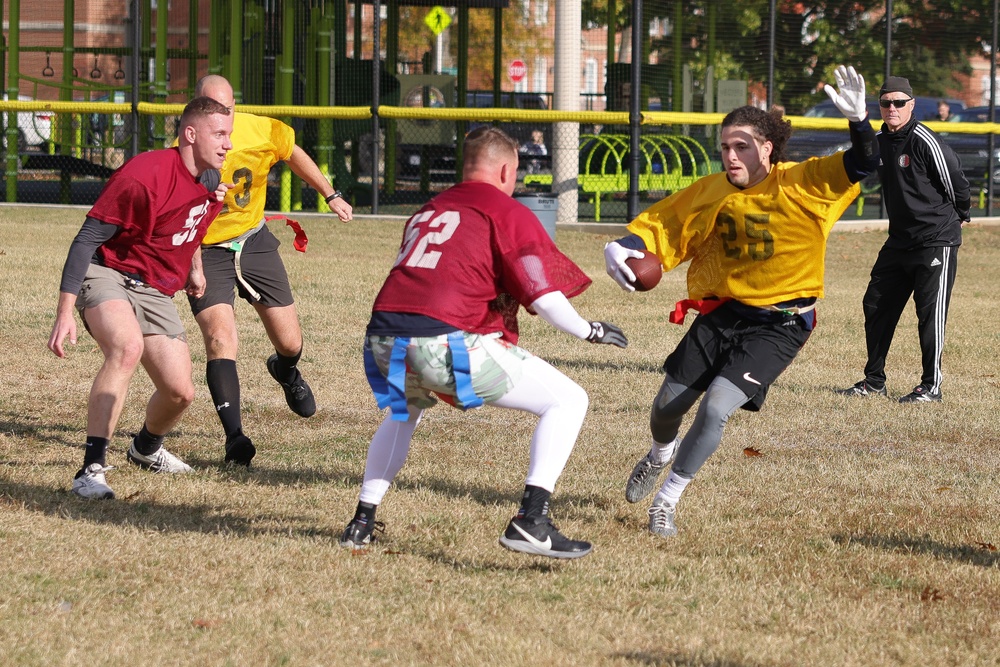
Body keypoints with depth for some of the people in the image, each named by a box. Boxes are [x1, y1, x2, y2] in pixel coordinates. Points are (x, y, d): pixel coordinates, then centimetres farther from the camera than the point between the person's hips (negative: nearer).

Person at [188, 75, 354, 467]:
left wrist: (330, 195, 14)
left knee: (290, 344, 8)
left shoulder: (260, 132, -15)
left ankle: (285, 371, 47)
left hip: (254, 241, 3)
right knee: (220, 341, -22)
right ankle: (235, 438, -21)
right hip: (206, 252, -3)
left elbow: (294, 155, 8)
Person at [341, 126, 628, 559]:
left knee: (405, 410, 40)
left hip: (385, 340, 7)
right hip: (447, 343, -7)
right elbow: (545, 299, -3)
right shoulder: (508, 213, 6)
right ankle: (531, 521, -9)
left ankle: (362, 522, 33)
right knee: (568, 400, 5)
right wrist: (588, 331, 14)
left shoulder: (427, 212, 26)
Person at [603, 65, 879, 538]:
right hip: (719, 315, 5)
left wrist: (858, 119, -41)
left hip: (777, 326, -4)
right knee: (668, 406, 10)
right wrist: (622, 249, -13)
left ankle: (666, 502, 1)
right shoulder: (711, 191, -1)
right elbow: (660, 224, 7)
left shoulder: (801, 186, -13)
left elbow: (861, 165, -22)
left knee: (716, 408, -19)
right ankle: (661, 455, 50)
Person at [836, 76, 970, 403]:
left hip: (936, 241, -8)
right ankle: (874, 381, 19)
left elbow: (956, 181, -8)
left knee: (930, 312, -6)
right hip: (899, 239, 8)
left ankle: (931, 386, 3)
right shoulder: (880, 142, 8)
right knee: (876, 305, 10)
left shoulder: (925, 142, -16)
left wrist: (958, 217, 6)